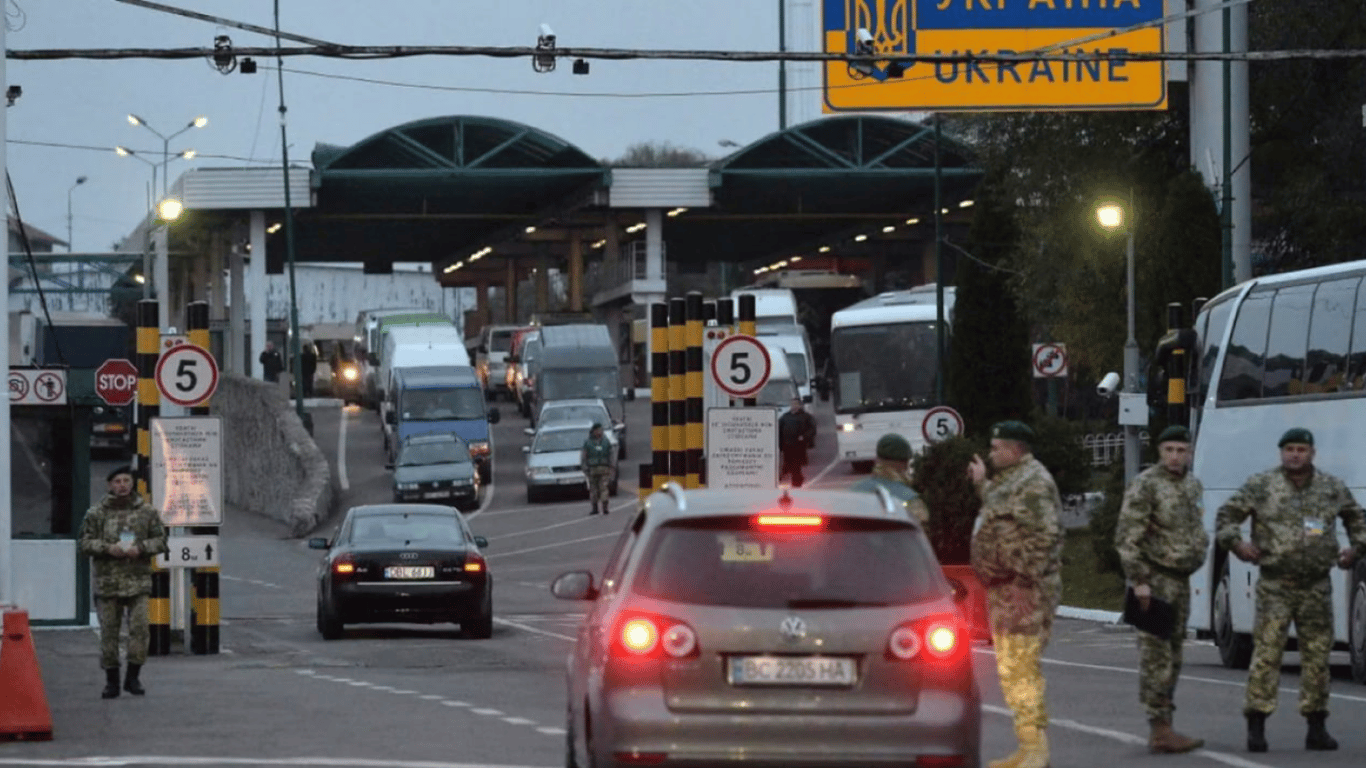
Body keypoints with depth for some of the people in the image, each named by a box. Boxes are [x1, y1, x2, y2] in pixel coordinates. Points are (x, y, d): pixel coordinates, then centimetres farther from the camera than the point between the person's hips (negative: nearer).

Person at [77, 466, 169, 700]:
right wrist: (108, 548, -14)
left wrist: (140, 548, -10)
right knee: (109, 631, 2)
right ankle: (111, 681, 10)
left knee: (139, 628, -8)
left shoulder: (147, 512, 6)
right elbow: (85, 543, 3)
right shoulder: (96, 513, 4)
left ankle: (133, 677, 4)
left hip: (138, 581, 0)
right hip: (107, 581, 0)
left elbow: (160, 540, 8)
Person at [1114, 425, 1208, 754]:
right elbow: (1127, 537, -15)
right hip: (1155, 578, -9)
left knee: (1172, 657, 11)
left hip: (1180, 579, 9)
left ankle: (1163, 729, 17)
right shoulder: (1146, 485, -11)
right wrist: (1139, 580, -20)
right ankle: (1160, 729, -13)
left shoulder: (1192, 485, 13)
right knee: (1156, 655, -10)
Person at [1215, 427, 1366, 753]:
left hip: (1317, 588, 3)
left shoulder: (1332, 488, 7)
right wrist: (1236, 543, -10)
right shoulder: (1261, 485, -2)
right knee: (1266, 653, -10)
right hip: (1275, 587, -3)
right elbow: (1227, 515, 5)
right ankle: (1256, 727, -8)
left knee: (1317, 655, 6)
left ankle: (1316, 728, 14)